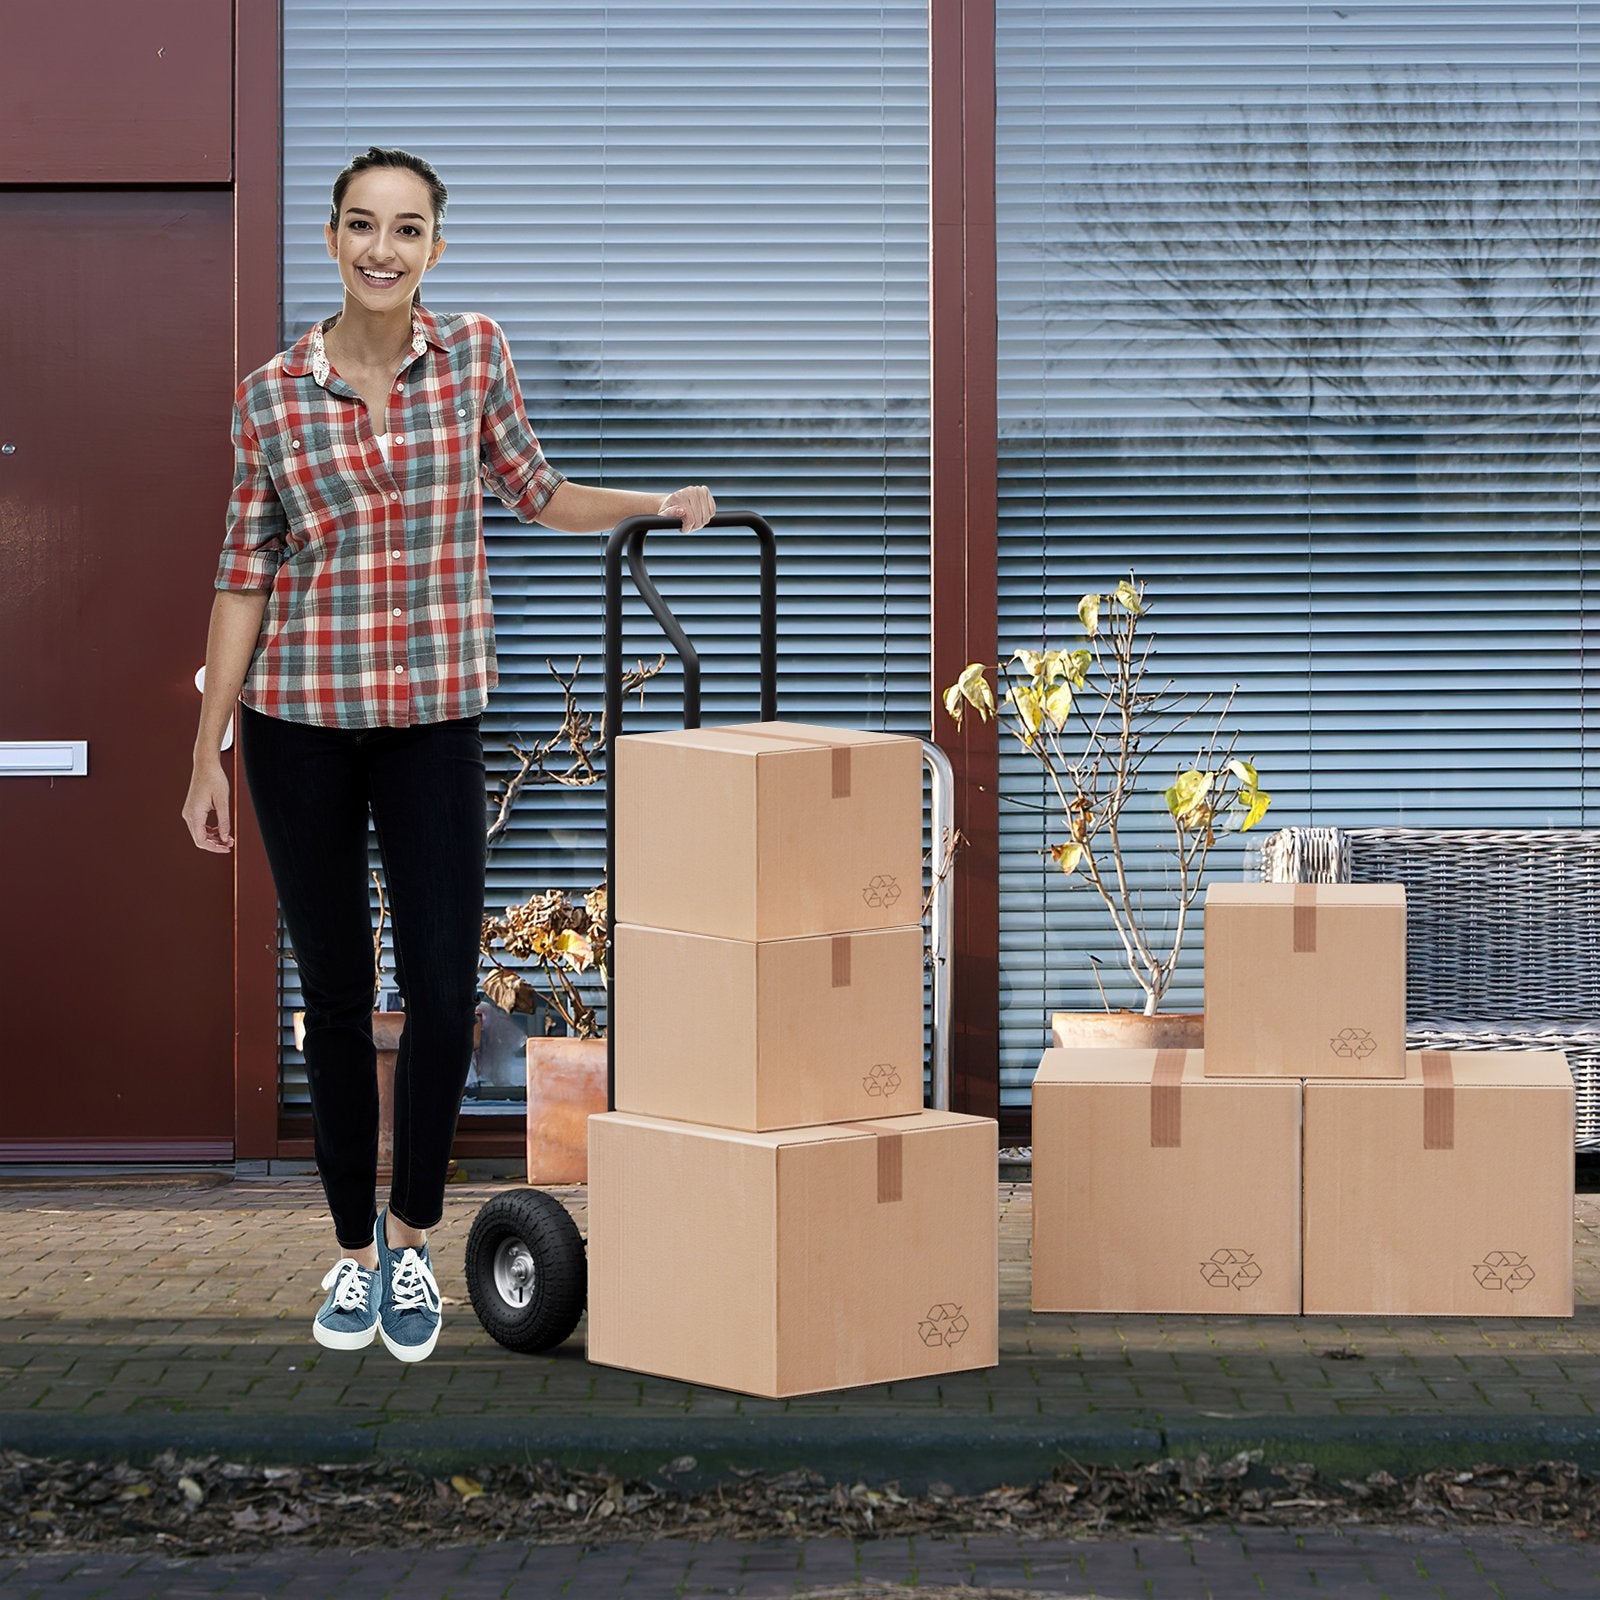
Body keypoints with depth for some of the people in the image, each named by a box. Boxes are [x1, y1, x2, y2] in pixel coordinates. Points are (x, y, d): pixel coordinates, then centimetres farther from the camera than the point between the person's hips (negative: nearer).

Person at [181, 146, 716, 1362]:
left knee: (444, 995, -5)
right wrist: (208, 753, 2)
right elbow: (245, 574, 2)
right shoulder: (272, 398, -2)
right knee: (336, 996, 6)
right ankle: (354, 1250, 20)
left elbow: (535, 496, 17)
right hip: (300, 720, -1)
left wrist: (659, 506, 3)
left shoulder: (474, 353, 1)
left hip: (436, 717, 1)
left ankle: (414, 1239, 15)